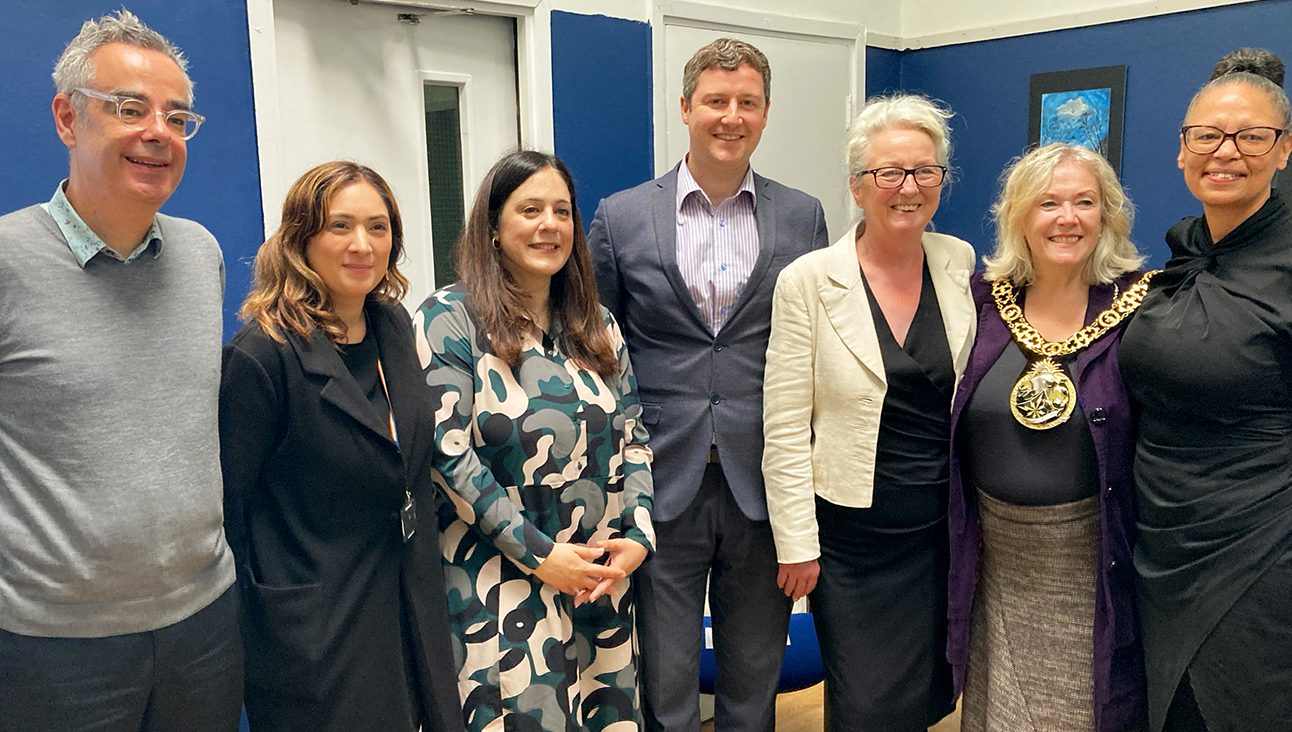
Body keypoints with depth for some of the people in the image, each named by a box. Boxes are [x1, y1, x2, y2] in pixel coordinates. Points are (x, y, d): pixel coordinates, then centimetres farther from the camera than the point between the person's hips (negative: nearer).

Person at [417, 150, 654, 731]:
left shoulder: (596, 323, 9)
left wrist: (637, 536, -5)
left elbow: (633, 437, 9)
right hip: (501, 582, -5)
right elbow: (449, 454, -14)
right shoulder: (450, 320, -8)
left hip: (603, 574, 5)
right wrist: (540, 555, -14)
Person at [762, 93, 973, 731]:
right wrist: (797, 543, -9)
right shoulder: (809, 281, -11)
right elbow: (785, 428, -10)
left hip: (943, 527, 4)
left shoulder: (959, 264, 0)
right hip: (853, 533, -3)